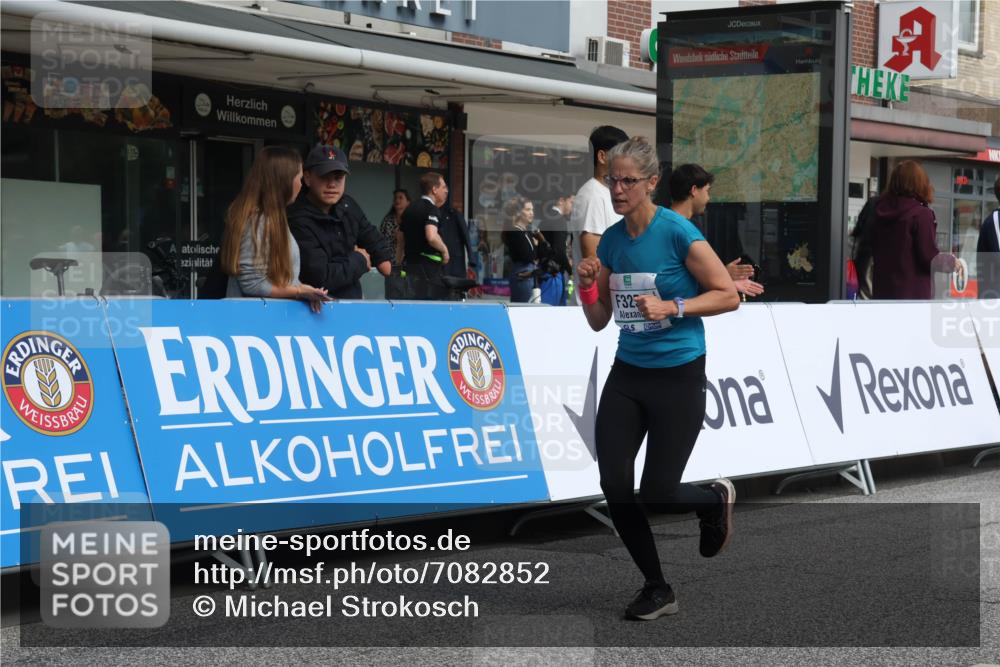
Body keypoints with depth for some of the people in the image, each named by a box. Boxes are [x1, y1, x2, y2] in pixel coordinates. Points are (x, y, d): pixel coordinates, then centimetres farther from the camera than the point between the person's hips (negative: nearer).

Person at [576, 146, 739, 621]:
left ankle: (717, 498, 29)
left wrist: (672, 307, -21)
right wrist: (587, 286, -7)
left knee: (657, 494, -6)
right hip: (627, 374, 6)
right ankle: (657, 589, 12)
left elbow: (728, 296, -10)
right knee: (614, 485, -5)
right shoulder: (611, 240, 4)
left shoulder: (678, 232, -13)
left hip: (678, 376, -6)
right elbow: (599, 321, 11)